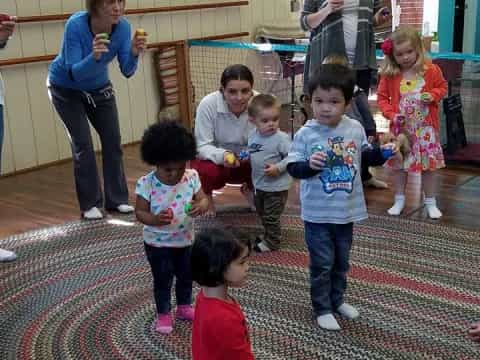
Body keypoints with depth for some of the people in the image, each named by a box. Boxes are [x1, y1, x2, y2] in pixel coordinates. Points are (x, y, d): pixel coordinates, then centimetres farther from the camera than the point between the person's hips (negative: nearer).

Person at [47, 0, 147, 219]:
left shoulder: (123, 26, -22)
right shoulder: (76, 25, -32)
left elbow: (127, 71, -19)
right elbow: (75, 73, -34)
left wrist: (134, 54, -39)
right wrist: (94, 56, -52)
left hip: (99, 87, 4)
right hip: (66, 88, -4)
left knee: (113, 141, 1)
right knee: (83, 145, -8)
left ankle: (117, 199, 13)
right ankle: (90, 204, 4)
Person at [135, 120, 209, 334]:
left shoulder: (191, 177, -13)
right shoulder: (146, 184, -22)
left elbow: (204, 199, -10)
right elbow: (140, 212, -18)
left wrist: (200, 207, -34)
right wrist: (155, 219, -38)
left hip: (185, 239, 4)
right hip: (157, 243, -4)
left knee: (186, 276, 21)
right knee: (162, 279, 10)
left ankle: (184, 307, 44)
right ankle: (163, 314, 30)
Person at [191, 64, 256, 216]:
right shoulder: (208, 104, -27)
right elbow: (203, 146, -23)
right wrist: (223, 155, -45)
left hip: (246, 161, 3)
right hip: (214, 158, -2)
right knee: (209, 171, -34)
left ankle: (249, 189, 13)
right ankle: (207, 195, 6)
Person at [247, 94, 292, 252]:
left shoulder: (281, 138, -22)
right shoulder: (253, 135, 0)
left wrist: (278, 168, -28)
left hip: (276, 186, -8)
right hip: (259, 184, 8)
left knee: (271, 216, 5)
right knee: (262, 214, 25)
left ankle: (272, 242, 23)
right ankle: (268, 236, 44)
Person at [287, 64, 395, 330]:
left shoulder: (355, 128, -3)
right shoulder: (305, 134, -15)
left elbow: (364, 155, 14)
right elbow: (292, 168, -15)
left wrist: (381, 151, -4)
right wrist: (309, 165, -34)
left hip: (347, 210, 4)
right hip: (318, 214, -4)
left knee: (342, 261, 20)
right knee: (322, 264, 5)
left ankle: (337, 300, 40)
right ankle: (322, 309, 22)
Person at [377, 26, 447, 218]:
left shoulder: (431, 70, -7)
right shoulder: (389, 74, -7)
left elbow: (442, 87, 6)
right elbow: (382, 97, -2)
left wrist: (433, 96, -15)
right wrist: (391, 115, -16)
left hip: (425, 127, -1)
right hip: (401, 128, 1)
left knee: (428, 165, 8)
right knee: (398, 164, 11)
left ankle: (430, 203, 21)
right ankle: (399, 200, 27)